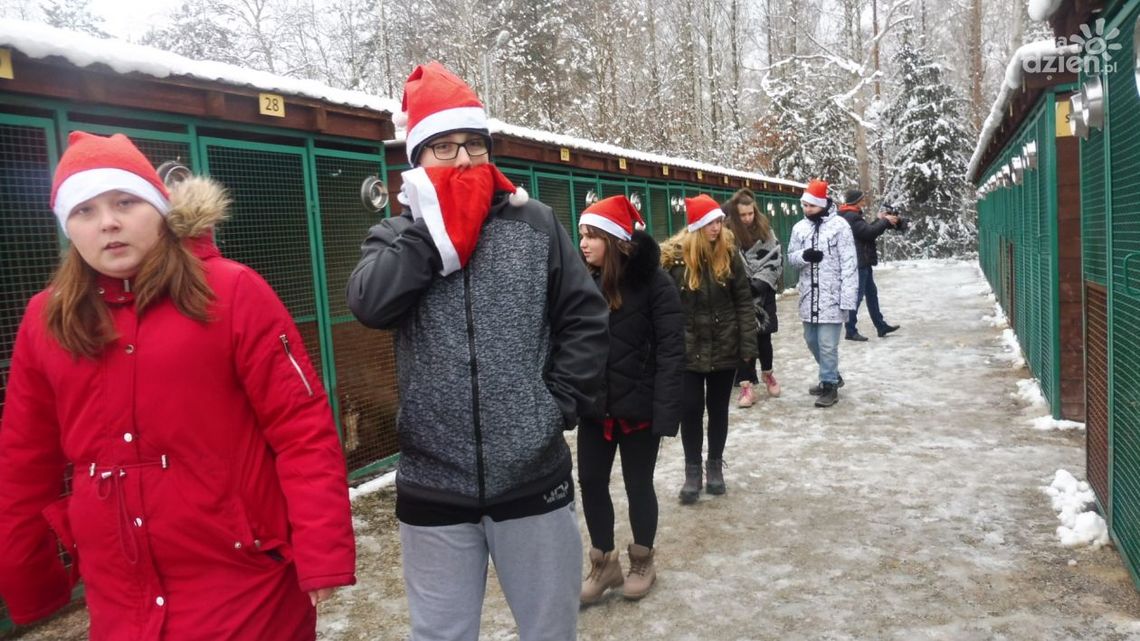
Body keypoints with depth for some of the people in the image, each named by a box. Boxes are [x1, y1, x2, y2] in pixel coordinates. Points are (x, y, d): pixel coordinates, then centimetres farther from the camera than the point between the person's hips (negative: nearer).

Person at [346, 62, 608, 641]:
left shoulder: (535, 225, 1)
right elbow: (369, 304, -17)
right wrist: (435, 226, -14)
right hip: (434, 489, 1)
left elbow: (586, 319, 2)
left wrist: (561, 402, -7)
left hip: (534, 480, 0)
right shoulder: (396, 237, 3)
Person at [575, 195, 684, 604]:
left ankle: (642, 562, 33)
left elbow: (670, 351, -15)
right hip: (595, 406, 4)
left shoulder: (653, 281, -13)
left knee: (638, 484, 11)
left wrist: (665, 411, -19)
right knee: (591, 482, 9)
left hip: (639, 406, -4)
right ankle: (604, 563, 28)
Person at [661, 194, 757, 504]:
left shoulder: (729, 253, -4)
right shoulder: (673, 255, -9)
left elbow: (743, 301, -2)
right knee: (690, 410, 4)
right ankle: (692, 471, 20)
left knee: (718, 409, 13)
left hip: (725, 348, 1)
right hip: (687, 349, -1)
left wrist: (748, 345, -5)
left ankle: (715, 466, 29)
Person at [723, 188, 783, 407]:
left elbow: (775, 260, 0)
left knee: (763, 337, 11)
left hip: (763, 292, 3)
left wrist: (761, 281, -12)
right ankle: (746, 386, 5)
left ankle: (767, 374, 35)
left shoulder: (765, 230, 1)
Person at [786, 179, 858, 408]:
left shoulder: (839, 225, -9)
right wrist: (804, 255, -13)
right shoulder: (799, 227, 7)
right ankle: (832, 375, 36)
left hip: (831, 297, -6)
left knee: (827, 343, -4)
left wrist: (848, 298, -15)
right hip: (808, 296, 6)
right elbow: (791, 257, 12)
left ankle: (829, 385, 11)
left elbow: (849, 265, -11)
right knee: (811, 340, 16)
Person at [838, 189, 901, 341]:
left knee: (872, 294, 15)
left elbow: (867, 230, 19)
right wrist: (885, 221, -10)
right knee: (856, 296, -6)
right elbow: (869, 232, -23)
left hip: (863, 262, 11)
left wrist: (882, 220, 10)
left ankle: (881, 326, 23)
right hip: (858, 263, -11)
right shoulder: (851, 217, -17)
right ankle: (851, 331, 0)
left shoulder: (853, 216, 16)